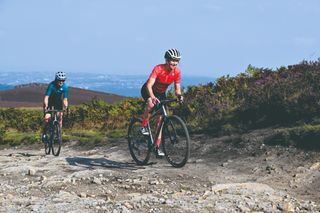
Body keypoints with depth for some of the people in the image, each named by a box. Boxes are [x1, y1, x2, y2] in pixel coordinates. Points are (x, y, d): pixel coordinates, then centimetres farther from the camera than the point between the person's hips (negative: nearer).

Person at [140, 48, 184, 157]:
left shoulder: (177, 72, -16)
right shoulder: (158, 69, -31)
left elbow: (177, 88, -8)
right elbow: (149, 85, -39)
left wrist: (179, 95, -32)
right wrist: (152, 97, -57)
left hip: (161, 93, 5)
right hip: (148, 91, -5)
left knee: (161, 118, -4)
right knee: (151, 104, -39)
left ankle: (157, 146, 0)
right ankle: (143, 126, -16)